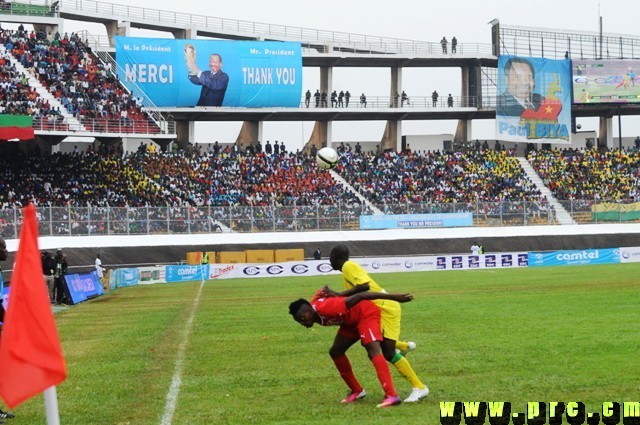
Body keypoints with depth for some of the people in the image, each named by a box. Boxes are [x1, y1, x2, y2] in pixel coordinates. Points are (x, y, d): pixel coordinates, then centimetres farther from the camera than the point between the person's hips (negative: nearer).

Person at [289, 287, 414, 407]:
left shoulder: (325, 308, -34)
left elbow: (358, 297, -34)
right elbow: (321, 292, 14)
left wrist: (393, 297, -34)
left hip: (367, 313, -10)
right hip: (352, 321, 10)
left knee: (373, 352, -26)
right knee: (335, 352, 8)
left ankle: (392, 396, -37)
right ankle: (357, 391, 18)